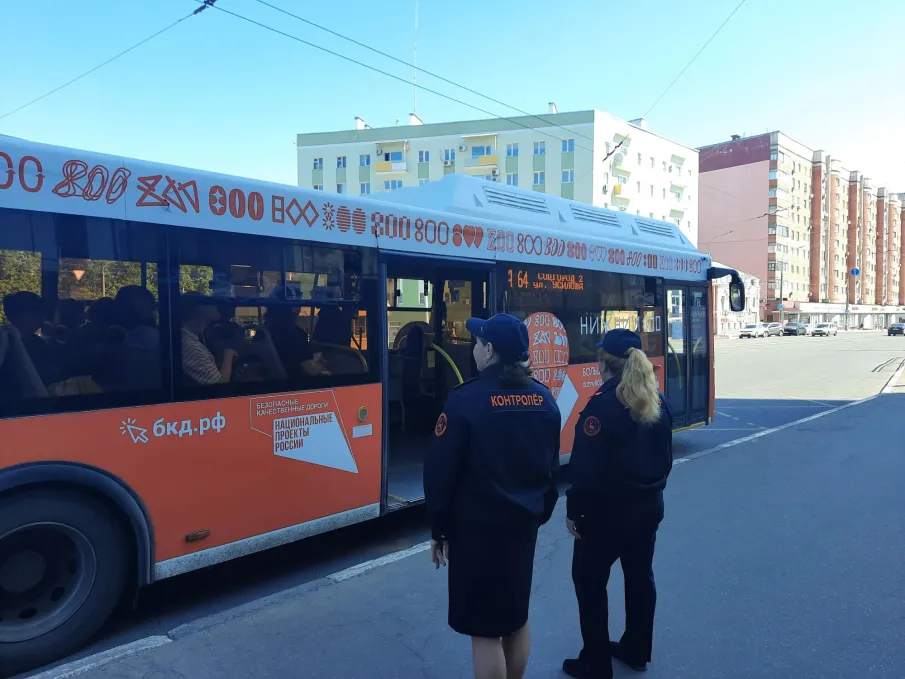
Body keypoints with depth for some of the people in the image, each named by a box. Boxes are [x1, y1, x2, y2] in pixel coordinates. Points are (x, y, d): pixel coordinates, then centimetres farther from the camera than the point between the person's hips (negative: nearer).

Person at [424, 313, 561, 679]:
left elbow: (440, 470, -15)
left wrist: (439, 529, -3)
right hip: (522, 525, 6)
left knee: (484, 629, 6)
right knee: (516, 617, 21)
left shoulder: (467, 399, -17)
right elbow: (552, 465, 10)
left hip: (477, 528, -6)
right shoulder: (544, 399, 1)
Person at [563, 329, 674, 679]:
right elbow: (665, 456, 11)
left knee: (590, 581, 7)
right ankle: (636, 650, 36)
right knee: (640, 576, 20)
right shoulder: (658, 401, 2)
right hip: (649, 504, 8)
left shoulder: (603, 403, -21)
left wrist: (574, 509, -12)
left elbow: (587, 465, -21)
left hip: (607, 508, -7)